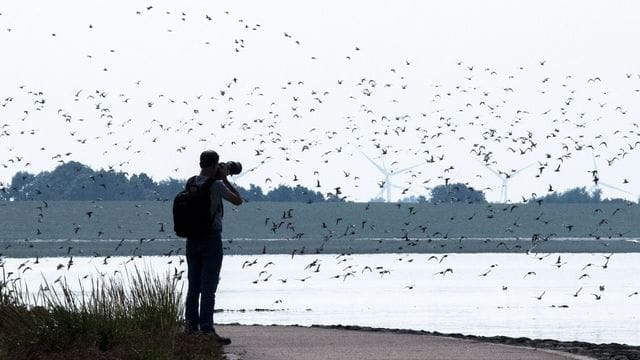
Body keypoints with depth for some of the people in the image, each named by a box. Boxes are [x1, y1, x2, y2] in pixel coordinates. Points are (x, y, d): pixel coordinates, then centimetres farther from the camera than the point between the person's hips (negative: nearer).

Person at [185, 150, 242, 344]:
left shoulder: (190, 183, 4)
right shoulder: (216, 185, -14)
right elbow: (238, 200, -1)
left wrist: (219, 179, 18)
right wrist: (225, 179, 4)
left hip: (192, 239, 6)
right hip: (211, 239, -6)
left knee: (193, 285, 12)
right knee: (208, 287, -7)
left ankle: (191, 327, 16)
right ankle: (207, 330, -10)